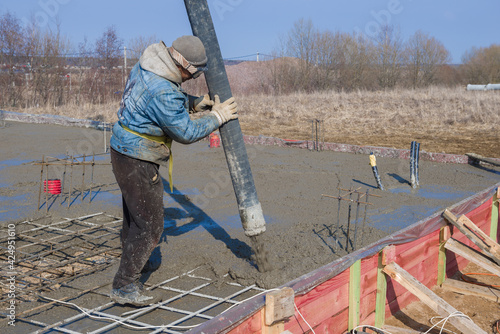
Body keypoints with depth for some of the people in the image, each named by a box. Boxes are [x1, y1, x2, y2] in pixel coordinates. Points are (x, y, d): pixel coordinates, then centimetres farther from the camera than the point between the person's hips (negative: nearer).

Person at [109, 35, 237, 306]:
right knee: (150, 225, -2)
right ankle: (124, 286, 6)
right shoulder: (163, 92, -29)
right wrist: (216, 117, -6)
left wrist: (194, 103, 5)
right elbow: (186, 133, -18)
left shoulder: (148, 63, 1)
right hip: (137, 161, -10)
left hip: (123, 151, 10)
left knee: (134, 214, 26)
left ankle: (133, 261, 47)